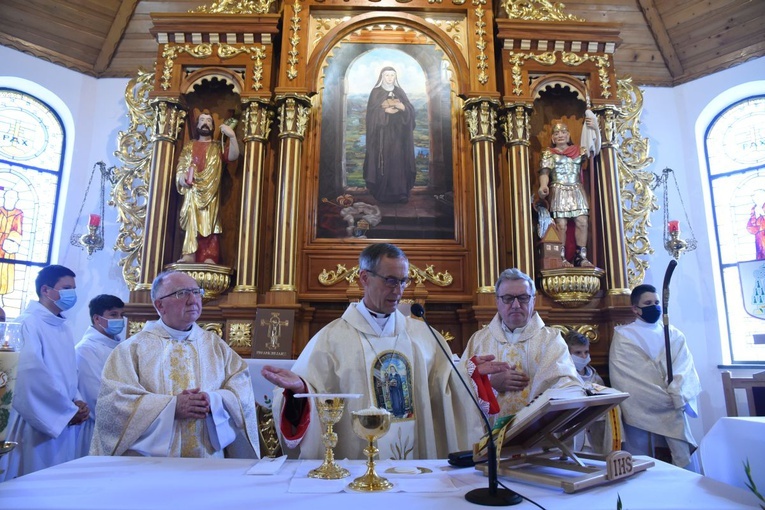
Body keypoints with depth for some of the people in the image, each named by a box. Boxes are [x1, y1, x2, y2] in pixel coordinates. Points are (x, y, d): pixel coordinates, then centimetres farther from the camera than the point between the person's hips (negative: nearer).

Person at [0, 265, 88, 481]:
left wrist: (77, 401, -2)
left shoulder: (63, 328, 13)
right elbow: (33, 374, -19)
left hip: (65, 420, 7)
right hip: (39, 421, -7)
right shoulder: (29, 323, -11)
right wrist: (69, 409, -13)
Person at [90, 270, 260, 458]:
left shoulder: (216, 345, 11)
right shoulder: (132, 348, 5)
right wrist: (172, 407, -13)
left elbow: (243, 392, 6)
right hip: (149, 462, -1)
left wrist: (213, 401, -12)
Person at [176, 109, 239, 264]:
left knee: (209, 222, -9)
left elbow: (233, 156, -7)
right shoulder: (189, 146, 19)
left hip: (211, 192, -1)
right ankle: (189, 255, -16)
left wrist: (232, 136, -23)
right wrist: (182, 178, -12)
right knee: (192, 221, -11)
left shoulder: (218, 147, 14)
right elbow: (180, 167, 11)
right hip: (192, 191, 1)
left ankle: (209, 257, -16)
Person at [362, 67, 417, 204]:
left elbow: (410, 110, 4)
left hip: (397, 133, 3)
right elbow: (372, 112, -6)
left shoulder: (400, 92, 12)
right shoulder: (376, 92, 3)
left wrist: (402, 107, -17)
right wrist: (385, 110, -20)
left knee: (398, 160, -2)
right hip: (382, 133, -3)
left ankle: (400, 192, 1)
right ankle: (383, 193, -1)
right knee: (383, 161, -7)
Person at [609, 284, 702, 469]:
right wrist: (667, 398, -11)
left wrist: (678, 395, -18)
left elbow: (684, 367, 1)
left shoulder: (674, 334, 15)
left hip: (673, 412, 3)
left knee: (684, 466, -1)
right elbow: (624, 376, -6)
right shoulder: (623, 336, 3)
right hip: (641, 413, -3)